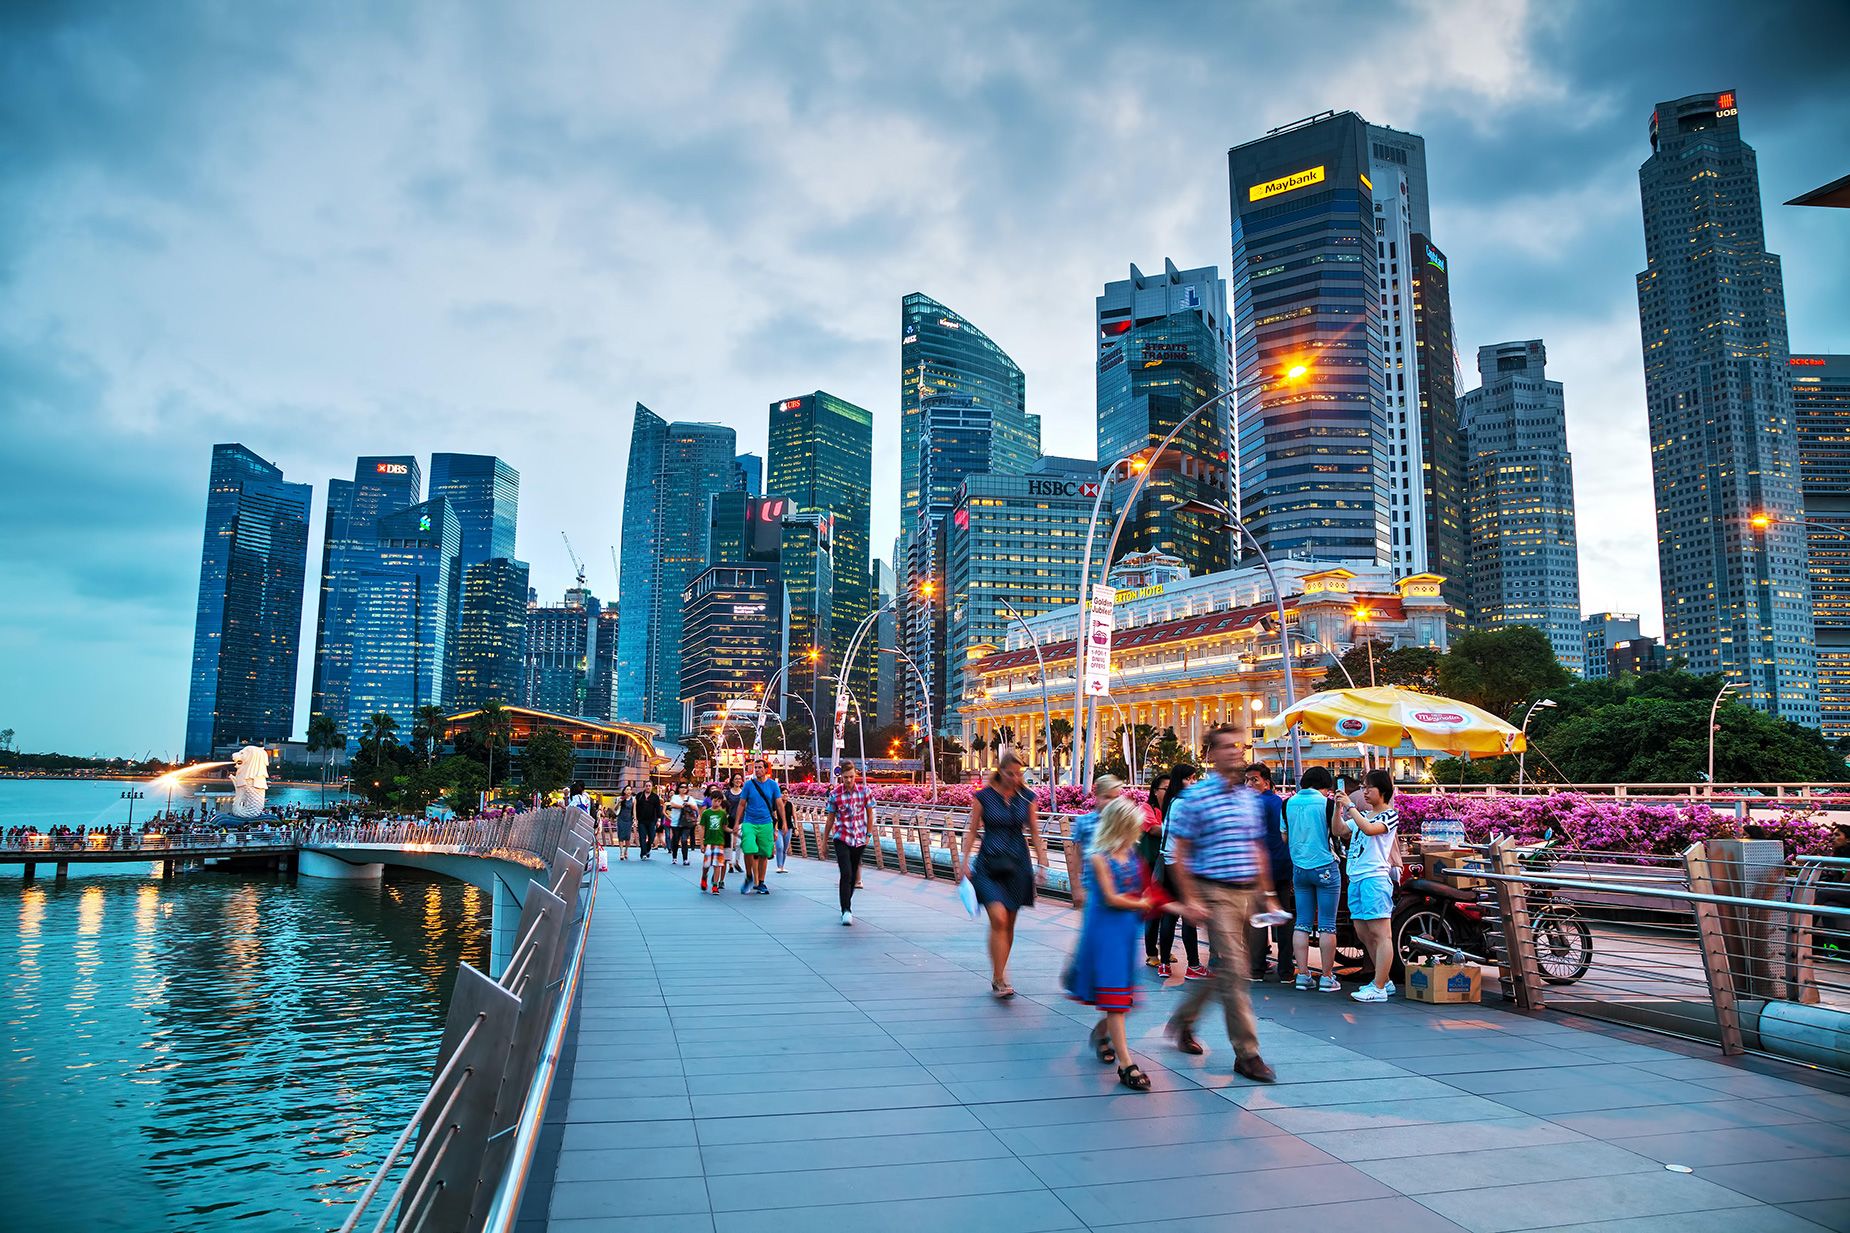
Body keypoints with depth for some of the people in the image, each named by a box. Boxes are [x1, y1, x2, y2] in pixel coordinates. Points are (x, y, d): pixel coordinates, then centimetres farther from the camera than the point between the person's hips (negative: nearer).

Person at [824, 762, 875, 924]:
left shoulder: (864, 790, -3)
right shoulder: (835, 794, -7)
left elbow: (870, 814, 8)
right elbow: (830, 819, 1)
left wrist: (869, 834, 6)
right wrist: (825, 841, 6)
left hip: (860, 838, 3)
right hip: (841, 838, -3)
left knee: (853, 874, 13)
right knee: (846, 874, -13)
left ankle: (847, 901, 33)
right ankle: (846, 911, -12)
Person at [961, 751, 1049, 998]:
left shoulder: (1026, 797, 4)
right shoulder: (983, 796, -4)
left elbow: (1034, 831, 11)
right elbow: (972, 830, 1)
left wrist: (1042, 862, 7)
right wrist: (965, 862, -4)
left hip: (1018, 865, 3)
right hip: (989, 865, -3)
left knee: (1009, 924, 8)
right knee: (998, 919, -17)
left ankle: (997, 977, 23)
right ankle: (999, 980, -10)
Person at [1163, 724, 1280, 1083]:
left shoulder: (1250, 798, 13)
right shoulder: (1194, 797, -7)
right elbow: (1179, 854, -8)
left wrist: (1267, 895, 16)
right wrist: (1190, 899, -13)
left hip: (1247, 893, 7)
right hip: (1216, 893, -7)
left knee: (1222, 968, 15)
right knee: (1233, 971, -7)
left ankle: (1182, 1021, 34)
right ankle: (1247, 1054, 0)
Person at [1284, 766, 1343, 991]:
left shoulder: (1289, 803, 4)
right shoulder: (1326, 802, -10)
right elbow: (1338, 831, -7)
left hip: (1299, 868, 4)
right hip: (1325, 868, -4)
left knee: (1302, 923, 9)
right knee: (1327, 925, 2)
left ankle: (1303, 974, 9)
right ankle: (1326, 977, 5)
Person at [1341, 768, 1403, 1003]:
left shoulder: (1390, 815, -3)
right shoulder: (1362, 815, 20)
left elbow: (1369, 829, -21)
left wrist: (1350, 806, -18)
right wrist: (1338, 806, 3)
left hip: (1374, 877, -9)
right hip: (1356, 878, 9)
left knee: (1380, 933, -9)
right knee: (1364, 934, 13)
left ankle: (1379, 988, -12)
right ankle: (1385, 980, 23)